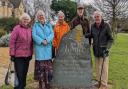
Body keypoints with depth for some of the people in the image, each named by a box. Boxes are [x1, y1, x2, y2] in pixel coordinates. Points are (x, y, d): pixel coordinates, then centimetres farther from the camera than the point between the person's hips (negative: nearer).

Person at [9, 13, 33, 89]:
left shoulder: (30, 29, 11)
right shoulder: (17, 28, -6)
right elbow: (12, 42, -9)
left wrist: (31, 53, 13)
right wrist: (12, 54, -12)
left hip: (27, 56, 5)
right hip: (18, 56, -5)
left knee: (24, 73, 14)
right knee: (19, 74, -2)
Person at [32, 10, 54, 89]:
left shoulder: (49, 24, 17)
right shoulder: (35, 25, 11)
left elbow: (52, 34, 4)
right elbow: (34, 35, -2)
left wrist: (47, 40, -14)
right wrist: (41, 41, -15)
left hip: (48, 48, 2)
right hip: (39, 47, -2)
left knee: (48, 66, 0)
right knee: (40, 66, -4)